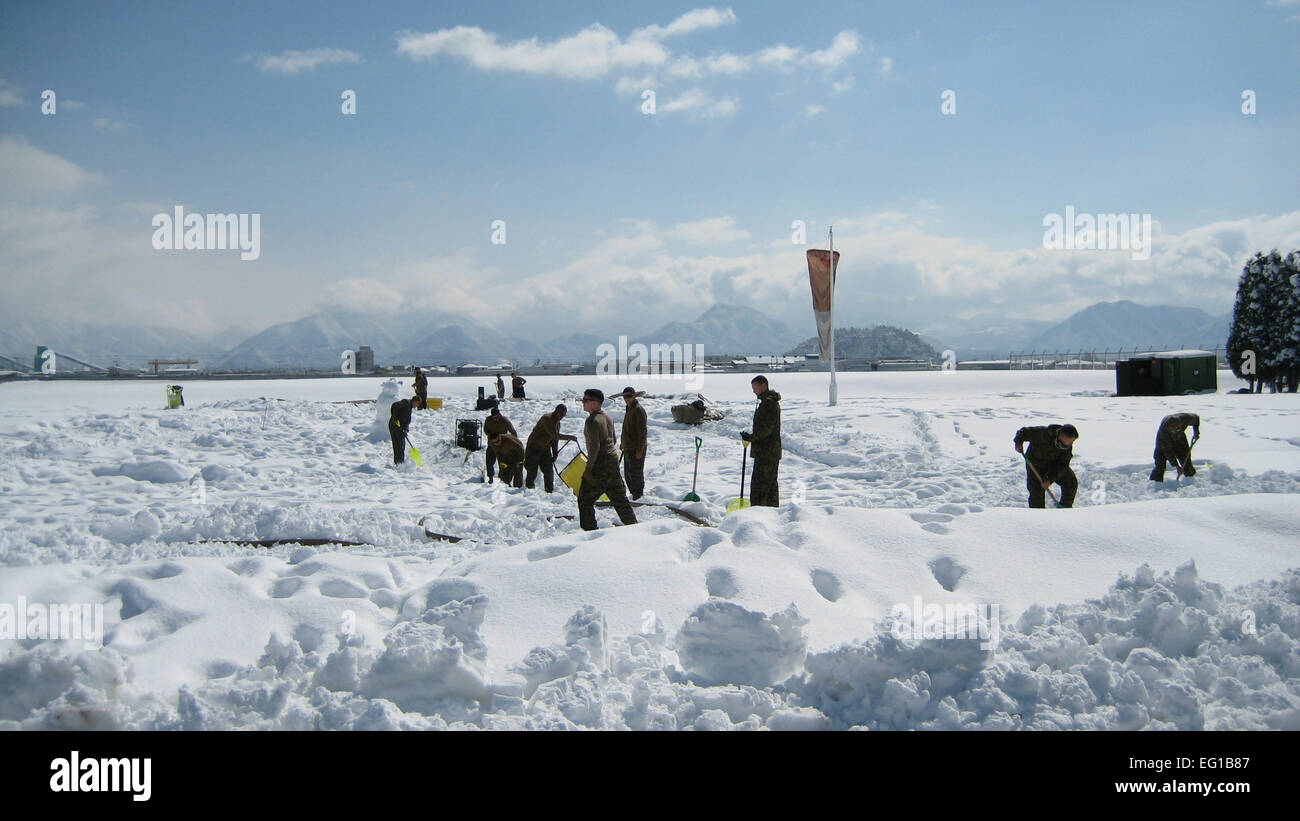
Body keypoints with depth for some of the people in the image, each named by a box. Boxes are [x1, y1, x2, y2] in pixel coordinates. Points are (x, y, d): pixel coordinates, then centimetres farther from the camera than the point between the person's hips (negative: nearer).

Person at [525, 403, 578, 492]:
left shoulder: (557, 422, 5)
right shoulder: (547, 418, -23)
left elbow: (555, 438, 12)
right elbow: (555, 435, -31)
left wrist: (555, 454, 8)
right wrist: (570, 437, -28)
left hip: (545, 449, 7)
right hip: (534, 447, -7)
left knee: (549, 471, 1)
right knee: (532, 471, -4)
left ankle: (550, 491, 7)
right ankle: (528, 488, 12)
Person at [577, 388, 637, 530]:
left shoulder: (592, 421, -17)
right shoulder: (608, 417, 11)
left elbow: (595, 447, -23)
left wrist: (588, 469, -19)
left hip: (599, 465, -9)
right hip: (613, 462, 9)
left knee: (585, 500, 1)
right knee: (619, 497, 16)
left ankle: (589, 530, 0)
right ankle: (633, 526, 21)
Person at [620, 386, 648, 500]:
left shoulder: (638, 410, -16)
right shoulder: (629, 409, 15)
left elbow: (642, 432, -20)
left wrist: (639, 450, -22)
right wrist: (624, 444, 24)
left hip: (636, 450, -10)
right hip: (628, 449, 10)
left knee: (636, 475, -5)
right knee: (628, 475, 16)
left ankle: (638, 497, 3)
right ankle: (634, 495, 26)